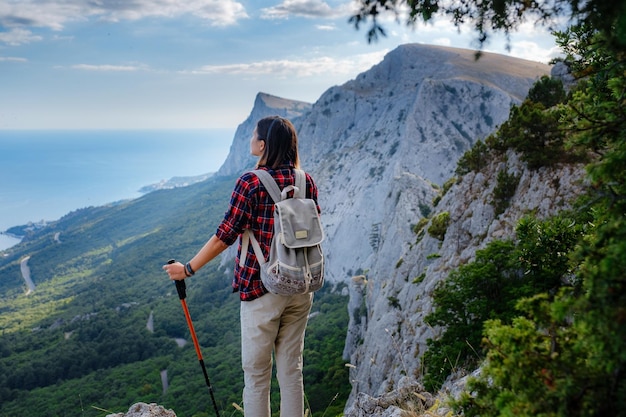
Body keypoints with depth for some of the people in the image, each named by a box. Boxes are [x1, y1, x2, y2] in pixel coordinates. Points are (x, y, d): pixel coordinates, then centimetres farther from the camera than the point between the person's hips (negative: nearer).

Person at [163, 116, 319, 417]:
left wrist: (188, 269, 0)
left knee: (256, 374, 11)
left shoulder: (251, 183, -16)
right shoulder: (307, 182, 0)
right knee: (291, 370, 16)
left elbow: (224, 236, -13)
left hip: (261, 291, -5)